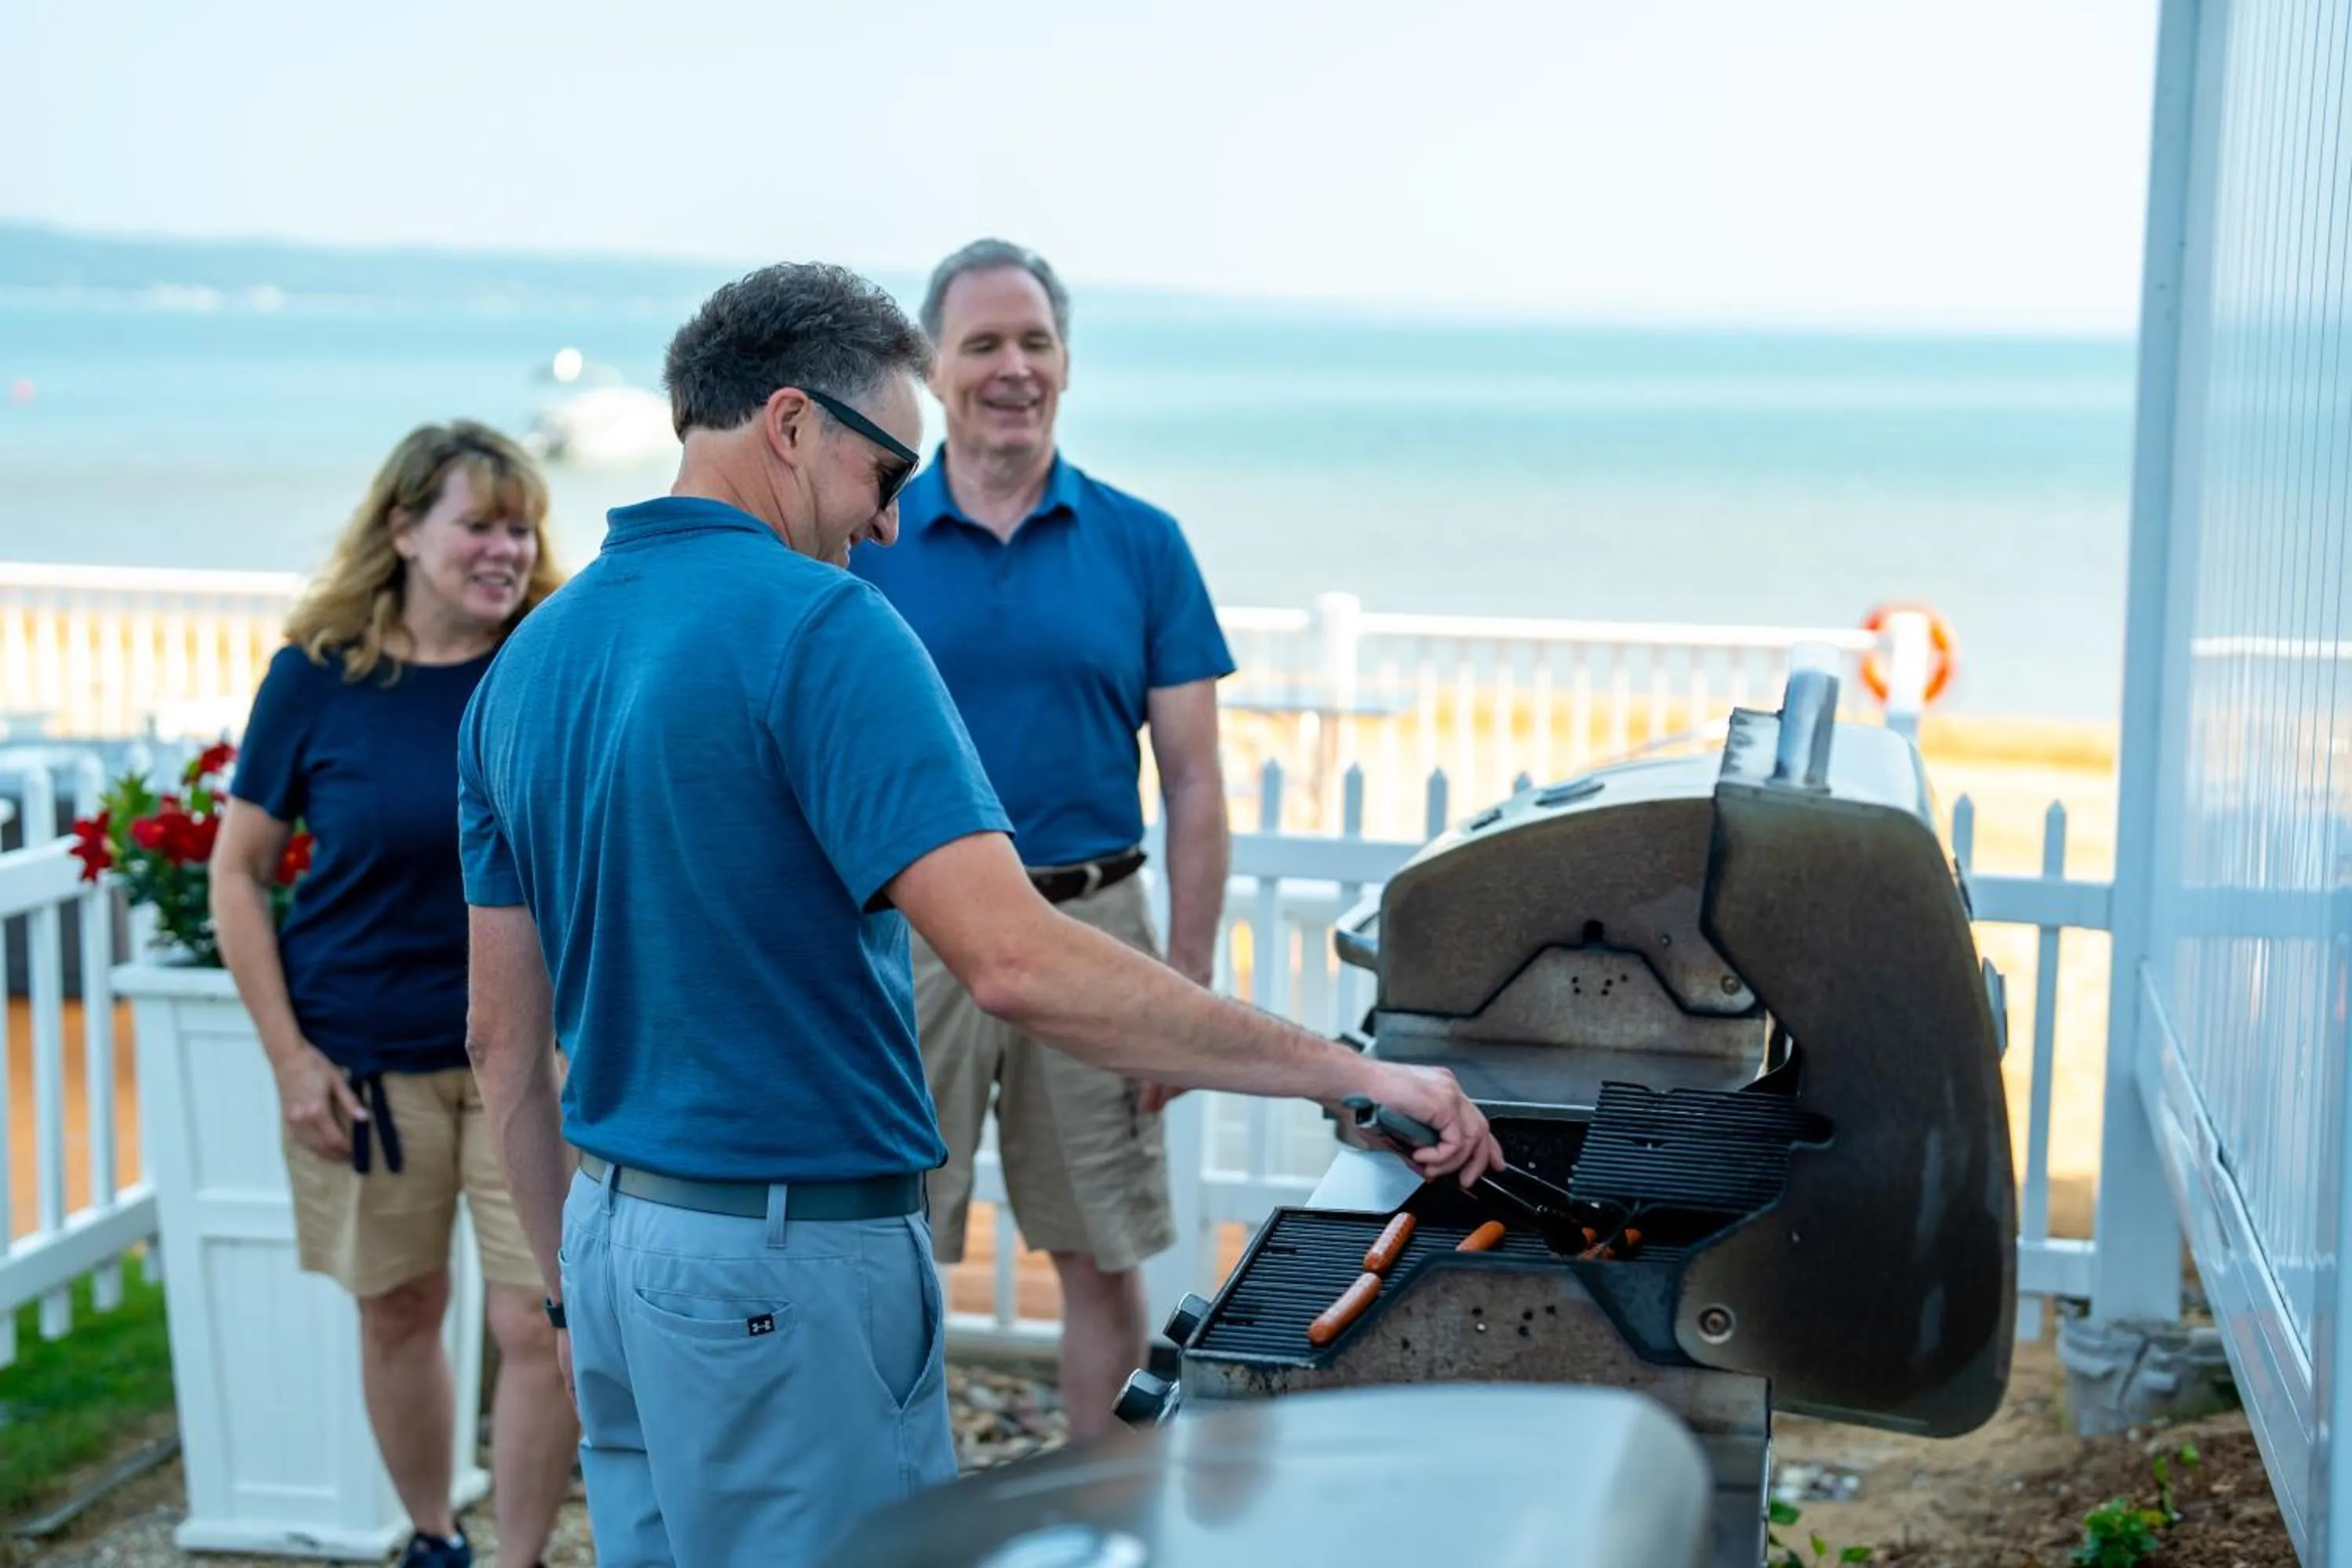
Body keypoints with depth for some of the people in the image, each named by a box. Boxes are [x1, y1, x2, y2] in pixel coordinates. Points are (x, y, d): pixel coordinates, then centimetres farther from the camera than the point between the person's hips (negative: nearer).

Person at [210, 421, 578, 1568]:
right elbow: (237, 871, 0)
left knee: (543, 1327, -4)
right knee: (399, 1313, 14)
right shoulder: (316, 675, -5)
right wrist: (289, 1057, -6)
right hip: (367, 1056, 0)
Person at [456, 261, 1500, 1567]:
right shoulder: (817, 628, -17)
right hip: (787, 1267, -8)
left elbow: (502, 1035, 13)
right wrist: (1350, 1073, -22)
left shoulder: (527, 662, 8)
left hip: (615, 1232, 8)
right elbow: (1015, 963, -27)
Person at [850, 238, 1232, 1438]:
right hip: (907, 936, 0)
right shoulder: (864, 543, 3)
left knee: (1104, 1264, 8)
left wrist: (1189, 984, -2)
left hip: (1090, 931, 1)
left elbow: (1194, 782, 4)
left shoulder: (1141, 545, 4)